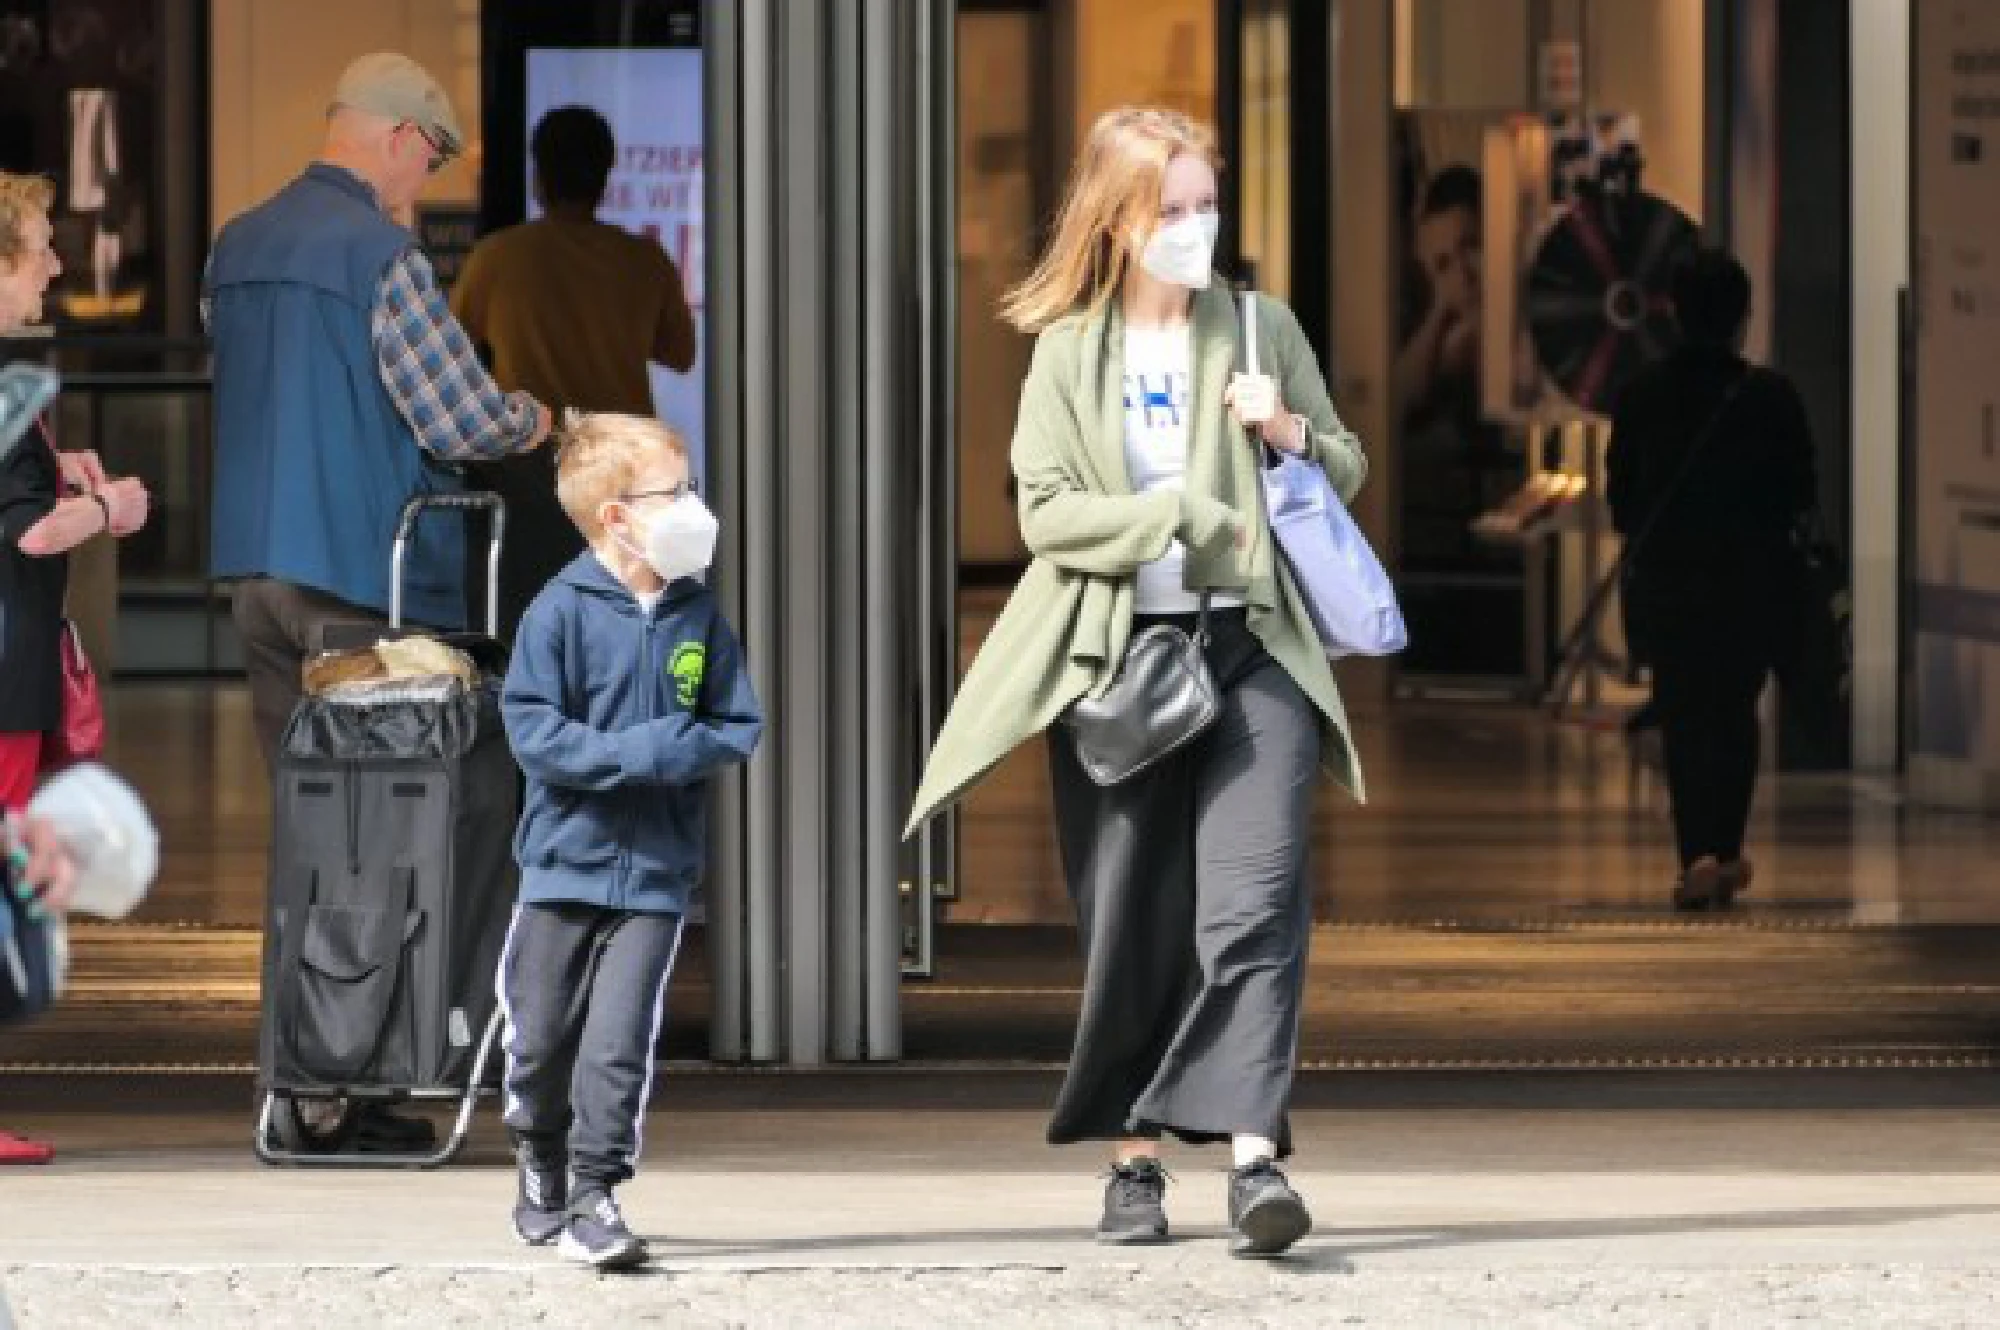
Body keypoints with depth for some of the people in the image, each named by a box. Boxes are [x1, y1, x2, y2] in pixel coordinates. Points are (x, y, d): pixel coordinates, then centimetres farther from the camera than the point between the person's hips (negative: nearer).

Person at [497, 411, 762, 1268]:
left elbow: (739, 728, 7)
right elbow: (533, 730, -14)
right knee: (542, 1032, 8)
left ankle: (594, 1197, -4)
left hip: (657, 868, 2)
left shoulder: (697, 615, 4)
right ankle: (539, 1162, 33)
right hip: (567, 853, -2)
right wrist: (633, 755, -21)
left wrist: (688, 750, -14)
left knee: (619, 1038, -8)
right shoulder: (561, 611, -8)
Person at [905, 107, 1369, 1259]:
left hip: (1252, 650, 0)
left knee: (1253, 904, -15)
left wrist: (1292, 435, -7)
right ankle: (1136, 1162, 17)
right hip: (1115, 656, 0)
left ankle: (1255, 1156, -22)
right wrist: (1187, 522, -14)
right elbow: (1047, 511, -4)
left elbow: (1348, 473, 15)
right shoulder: (1068, 352, 4)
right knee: (1132, 927, 4)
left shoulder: (1262, 330, 7)